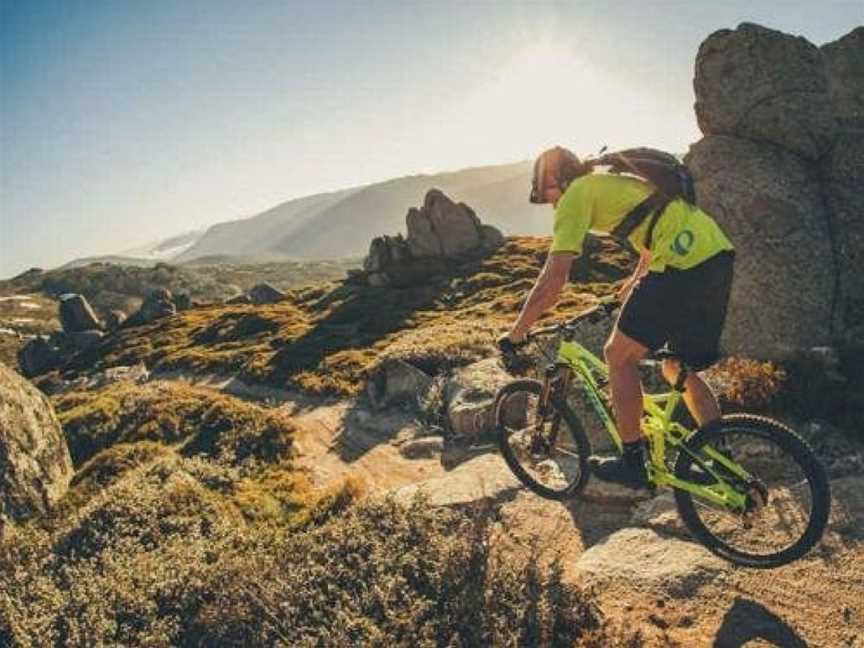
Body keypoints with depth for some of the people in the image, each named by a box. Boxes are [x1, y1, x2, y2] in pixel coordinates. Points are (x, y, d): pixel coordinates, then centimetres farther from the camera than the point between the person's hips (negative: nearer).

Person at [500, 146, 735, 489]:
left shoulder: (576, 194, 0)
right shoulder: (615, 181, 27)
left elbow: (554, 278, -7)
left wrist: (515, 334, 2)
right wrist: (629, 289, 49)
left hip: (684, 262, -9)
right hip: (719, 253, 9)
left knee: (619, 356, 6)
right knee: (677, 370, 20)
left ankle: (632, 464, 16)